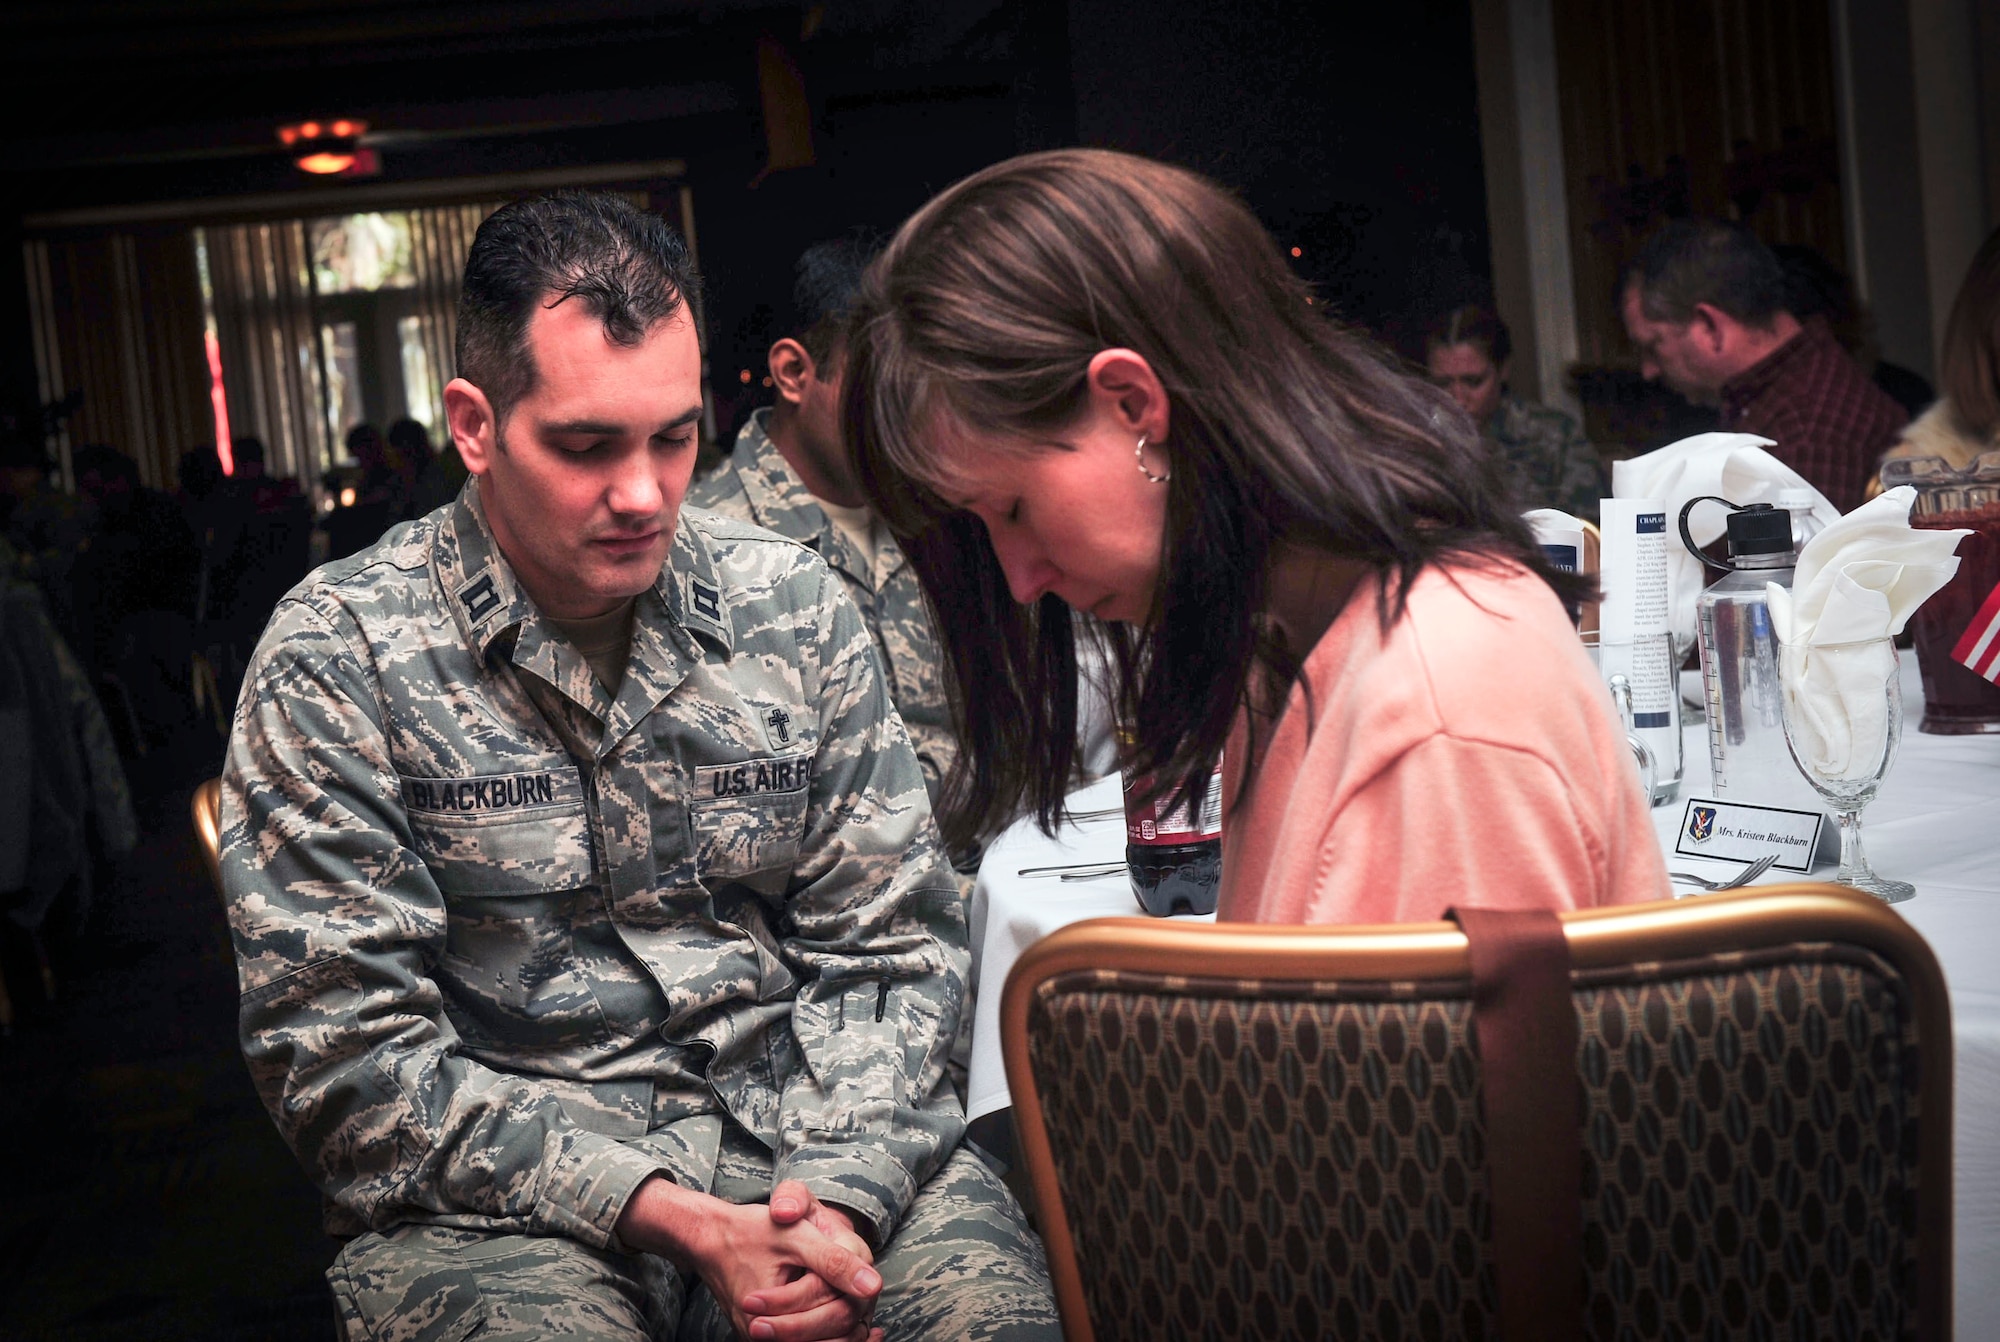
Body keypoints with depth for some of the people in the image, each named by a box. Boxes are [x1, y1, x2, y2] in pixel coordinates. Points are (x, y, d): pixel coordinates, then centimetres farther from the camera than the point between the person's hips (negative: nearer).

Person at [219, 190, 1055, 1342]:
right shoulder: (338, 658, -5)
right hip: (503, 1194, -2)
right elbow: (346, 1058, -8)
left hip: (803, 1141, 3)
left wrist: (841, 1192, -13)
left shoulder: (797, 607, 6)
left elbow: (890, 945, 7)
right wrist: (677, 1222, -16)